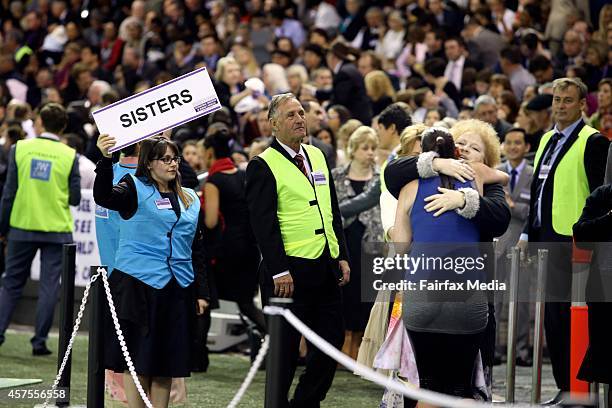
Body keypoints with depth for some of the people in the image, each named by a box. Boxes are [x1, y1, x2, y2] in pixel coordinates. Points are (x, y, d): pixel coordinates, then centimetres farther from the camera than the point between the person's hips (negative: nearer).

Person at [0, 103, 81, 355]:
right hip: (56, 230, -1)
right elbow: (75, 198, -2)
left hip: (22, 227, 1)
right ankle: (39, 341, 1)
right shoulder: (70, 156, -4)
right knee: (49, 286, 3)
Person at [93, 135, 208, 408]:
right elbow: (104, 197, -22)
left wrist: (201, 292, 12)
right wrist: (106, 160, -38)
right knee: (138, 358, -3)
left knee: (167, 362, 6)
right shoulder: (135, 188, -1)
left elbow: (197, 250, 17)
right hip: (137, 284, -5)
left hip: (177, 290, 5)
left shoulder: (190, 199, 14)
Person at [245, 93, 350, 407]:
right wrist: (279, 271, -18)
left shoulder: (317, 156, 14)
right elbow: (263, 223, -13)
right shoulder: (263, 165, -7)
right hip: (289, 272, -7)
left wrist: (342, 256, 11)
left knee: (333, 340, 8)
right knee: (285, 349, 0)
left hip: (326, 268, 7)